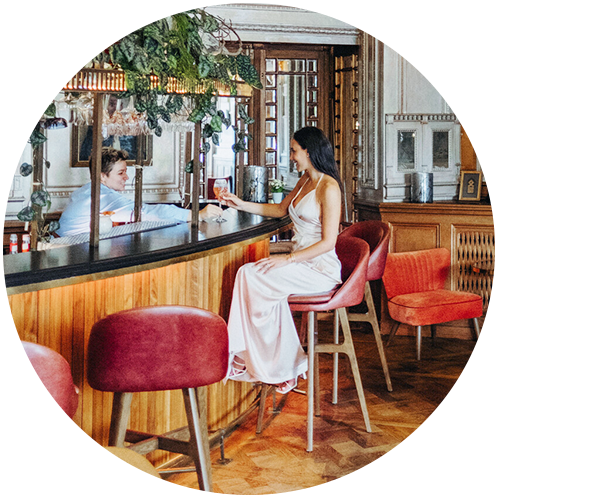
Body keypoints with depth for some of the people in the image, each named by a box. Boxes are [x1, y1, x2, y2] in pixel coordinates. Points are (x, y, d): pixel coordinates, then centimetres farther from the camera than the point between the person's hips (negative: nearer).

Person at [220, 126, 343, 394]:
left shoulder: (329, 188, -14)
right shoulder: (304, 181, 14)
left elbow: (328, 242, -18)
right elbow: (280, 209, 30)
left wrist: (287, 259, -21)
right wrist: (240, 204, 21)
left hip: (320, 269, -8)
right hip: (301, 264, 8)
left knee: (251, 276, -20)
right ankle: (284, 368, -16)